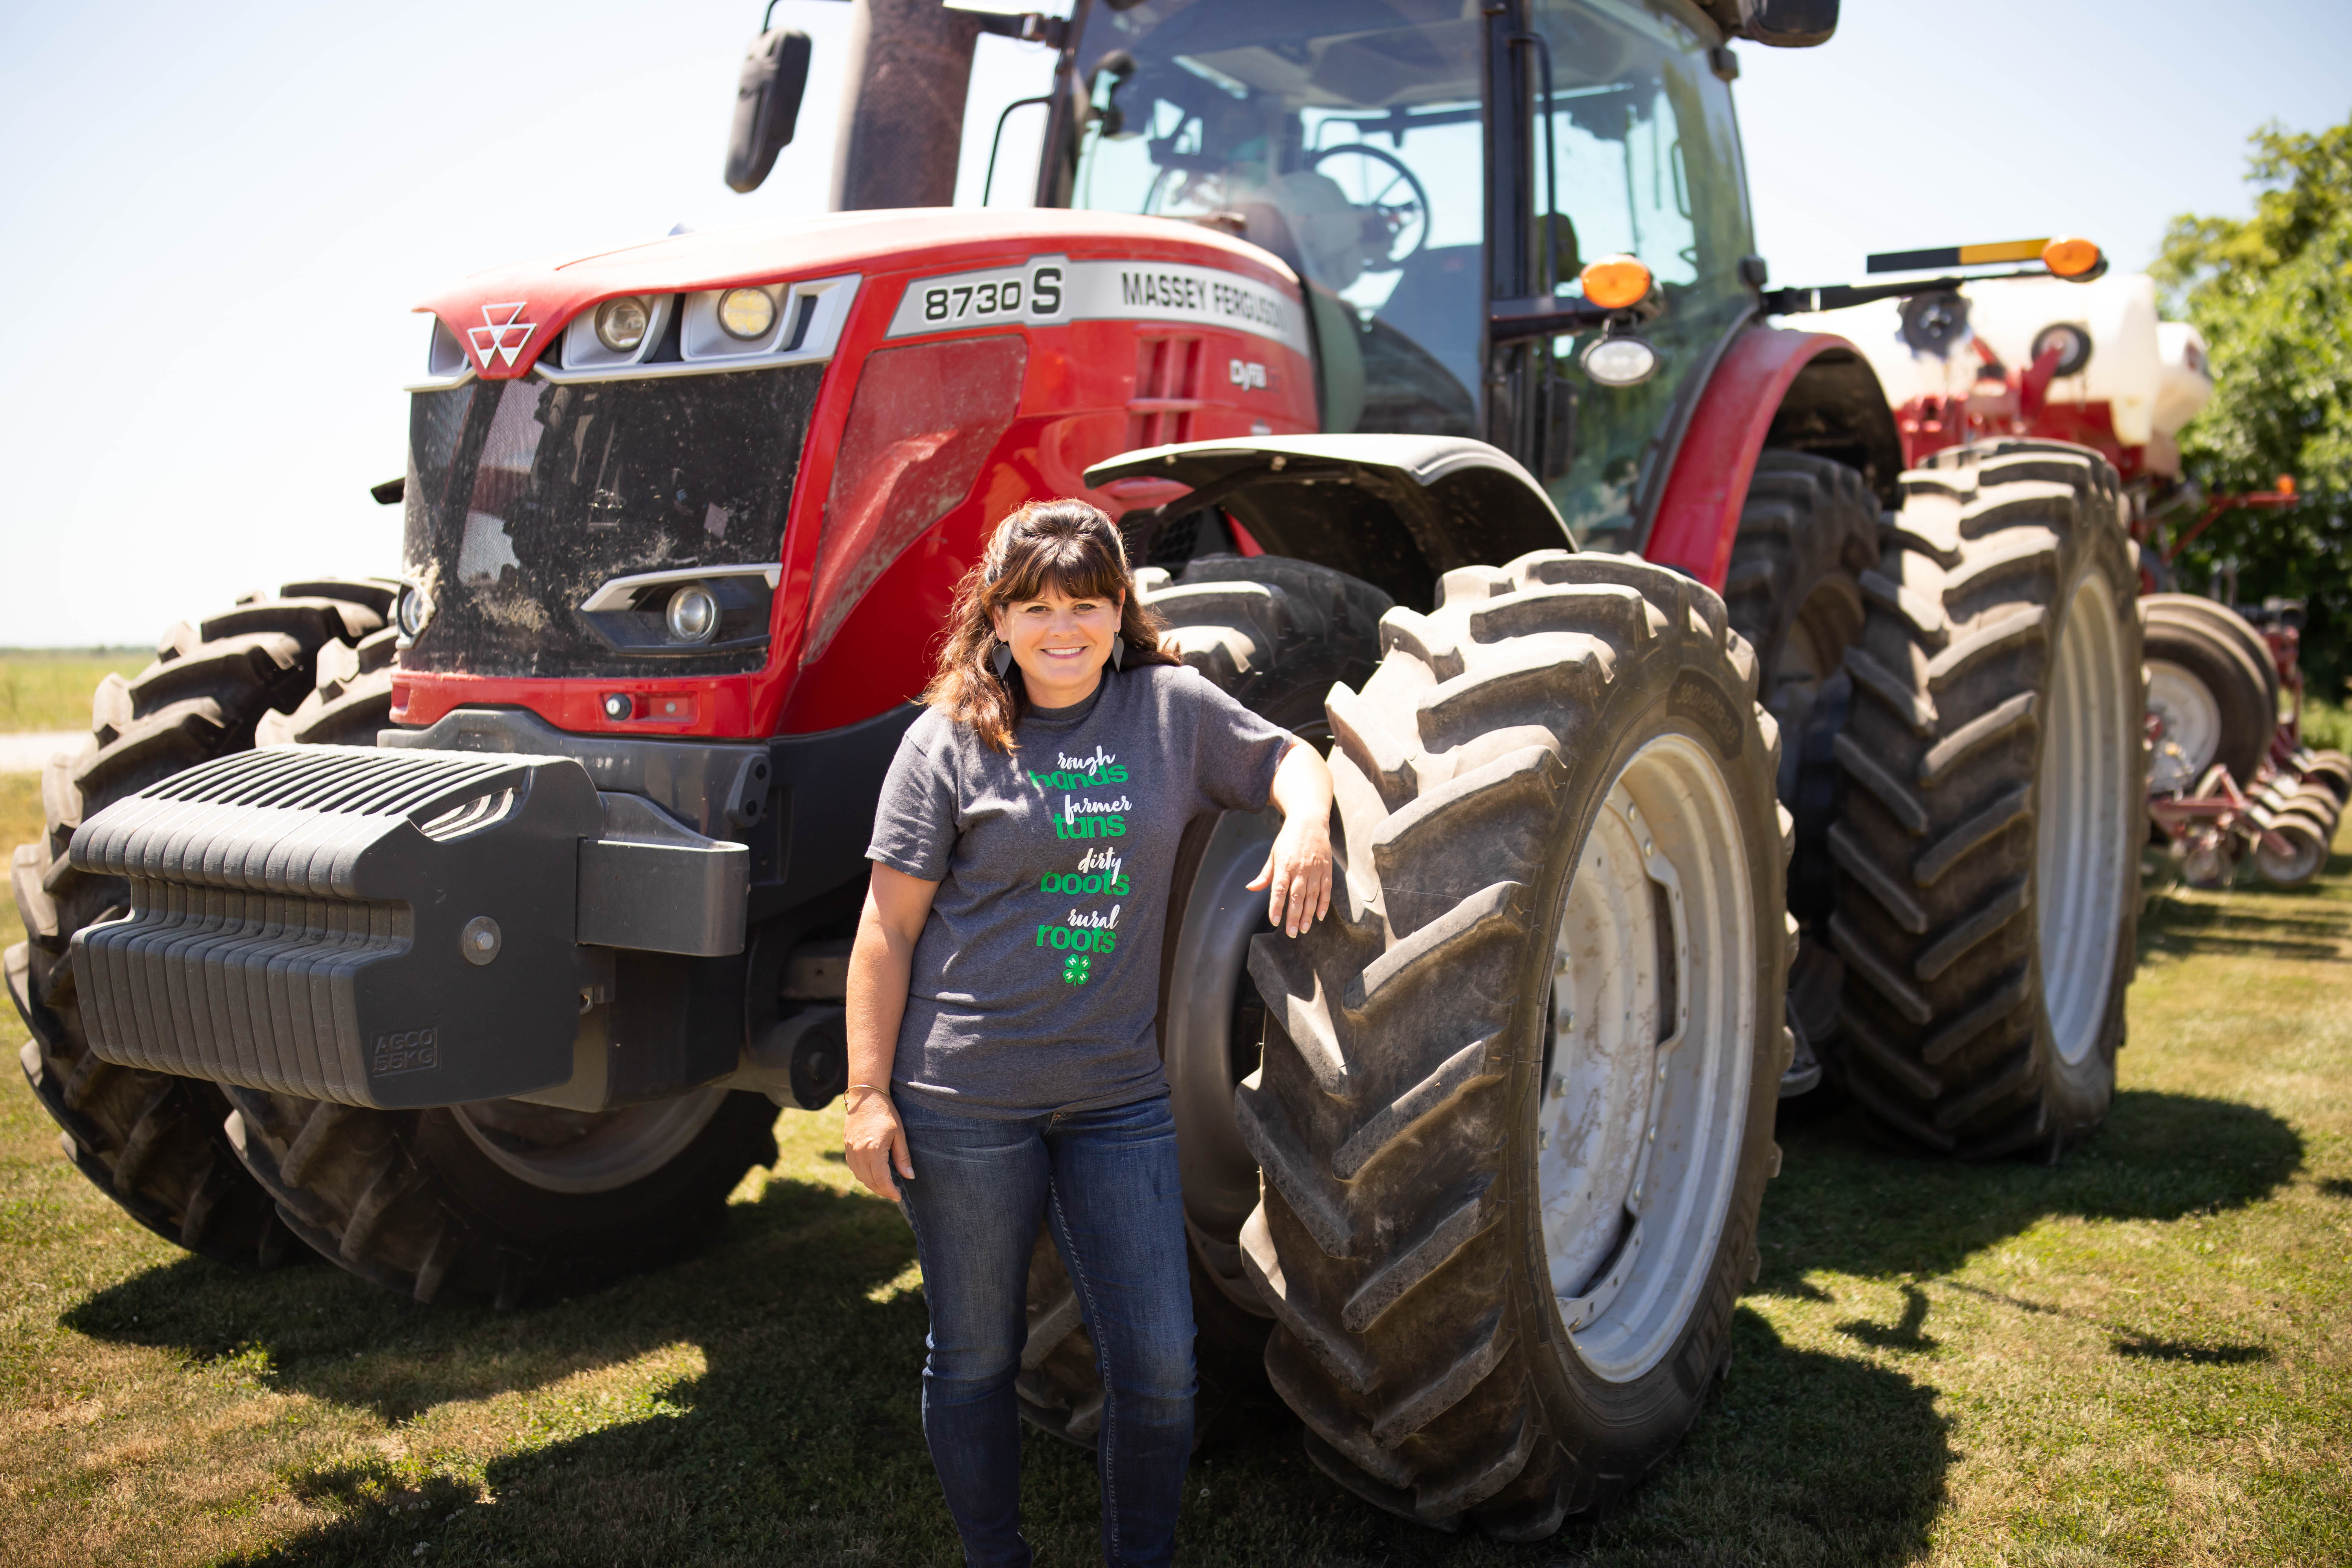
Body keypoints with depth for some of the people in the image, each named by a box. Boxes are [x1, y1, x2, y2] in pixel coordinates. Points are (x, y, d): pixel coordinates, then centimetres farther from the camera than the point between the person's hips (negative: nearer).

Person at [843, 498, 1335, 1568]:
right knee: (975, 1361, 12)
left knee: (1160, 1367, 4)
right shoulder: (949, 739, -3)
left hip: (1117, 1092, 2)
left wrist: (1305, 819, -6)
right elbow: (889, 928, -3)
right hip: (963, 1100, -2)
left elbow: (1289, 758, 18)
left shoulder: (1175, 709, 5)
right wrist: (868, 1091, -6)